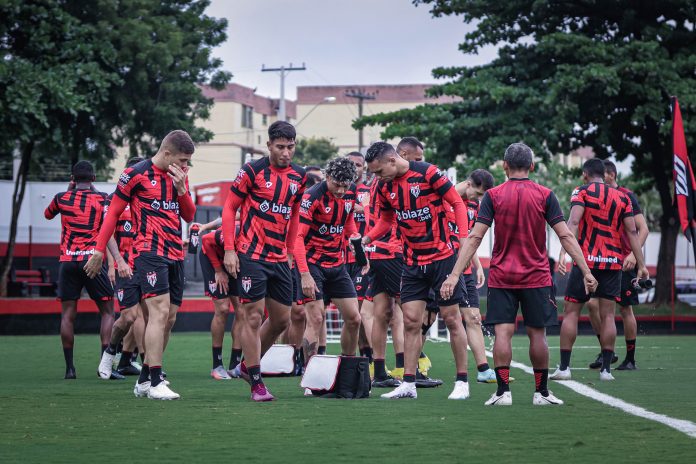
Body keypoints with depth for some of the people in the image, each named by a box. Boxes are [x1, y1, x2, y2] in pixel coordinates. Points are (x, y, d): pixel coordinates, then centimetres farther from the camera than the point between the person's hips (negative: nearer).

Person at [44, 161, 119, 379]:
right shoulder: (101, 199, 0)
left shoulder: (61, 198, 7)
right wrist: (117, 258, -4)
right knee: (107, 312, 4)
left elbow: (47, 214, 28)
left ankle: (69, 367, 2)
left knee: (68, 315, 6)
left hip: (67, 261, 2)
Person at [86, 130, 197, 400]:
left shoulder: (180, 176, 14)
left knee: (169, 319, 7)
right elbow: (113, 212, 0)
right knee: (160, 311, -19)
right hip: (150, 253, -7)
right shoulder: (137, 174, -5)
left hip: (175, 255, 7)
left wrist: (181, 189, -2)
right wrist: (99, 249, -1)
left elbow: (189, 216, 15)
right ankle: (155, 383, -20)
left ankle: (143, 381, 16)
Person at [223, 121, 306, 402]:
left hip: (279, 259, 6)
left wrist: (290, 249, 16)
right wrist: (229, 249, -10)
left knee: (281, 319, 10)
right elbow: (229, 208, -4)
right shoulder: (253, 171, -8)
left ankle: (246, 365, 28)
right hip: (251, 256, -6)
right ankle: (256, 383, -1)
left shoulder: (299, 177, 8)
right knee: (253, 317, -7)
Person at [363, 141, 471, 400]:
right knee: (411, 321, -1)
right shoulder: (384, 187, 2)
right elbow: (386, 220, 17)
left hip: (442, 257, -5)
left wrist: (463, 238, -18)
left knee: (451, 318, 0)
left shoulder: (427, 173, -14)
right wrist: (367, 238, 0)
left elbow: (457, 202, -8)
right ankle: (408, 384, 2)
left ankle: (462, 381, 8)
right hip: (412, 262, 5)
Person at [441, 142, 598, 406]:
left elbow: (475, 238, -8)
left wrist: (455, 275, -8)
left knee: (503, 332, -1)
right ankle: (541, 392, 12)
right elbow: (565, 236, -5)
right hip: (536, 276, 0)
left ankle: (503, 391, -7)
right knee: (537, 333, 7)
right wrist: (586, 271, -3)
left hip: (501, 276, 0)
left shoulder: (493, 196, -3)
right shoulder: (545, 195, -2)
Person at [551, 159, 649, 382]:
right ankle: (606, 369, 1)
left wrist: (564, 252, -24)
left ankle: (564, 367, 1)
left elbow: (573, 222, -15)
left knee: (571, 312, 4)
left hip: (586, 261, -3)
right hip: (613, 262, 3)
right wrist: (641, 265, 8)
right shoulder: (622, 197, 10)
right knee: (608, 315, 5)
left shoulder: (582, 192, 0)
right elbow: (632, 232, 6)